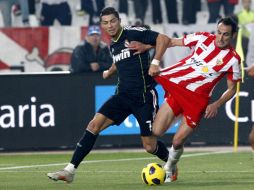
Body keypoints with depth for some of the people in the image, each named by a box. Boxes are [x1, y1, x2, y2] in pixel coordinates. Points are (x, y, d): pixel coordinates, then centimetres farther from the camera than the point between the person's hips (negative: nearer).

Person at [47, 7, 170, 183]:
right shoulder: (113, 46, 13)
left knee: (150, 146, -3)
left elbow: (164, 39, -15)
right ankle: (70, 170, -12)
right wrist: (109, 72, 50)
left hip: (144, 96, -6)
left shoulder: (133, 33, -10)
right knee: (95, 124, -11)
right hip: (123, 94, 6)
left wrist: (155, 62, -24)